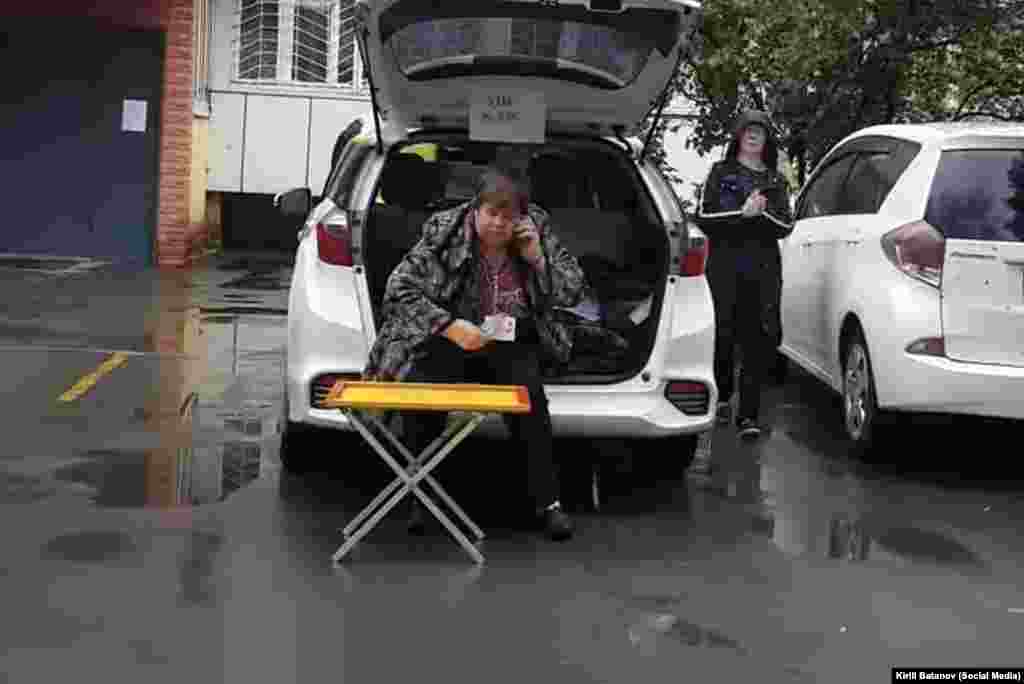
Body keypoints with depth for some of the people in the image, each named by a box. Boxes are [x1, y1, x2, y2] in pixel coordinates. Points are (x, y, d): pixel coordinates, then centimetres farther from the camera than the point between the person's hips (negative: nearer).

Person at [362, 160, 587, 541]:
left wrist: (538, 259, -12)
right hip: (450, 340, -2)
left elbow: (573, 292, 6)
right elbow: (399, 290, -13)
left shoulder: (536, 231, 0)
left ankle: (547, 501, -16)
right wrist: (450, 326, -24)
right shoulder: (444, 234, -10)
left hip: (512, 343, 2)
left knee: (529, 395, -28)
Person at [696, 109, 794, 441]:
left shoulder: (775, 179, 16)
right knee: (722, 337, 1)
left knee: (758, 342, -7)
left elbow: (786, 225, 7)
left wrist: (762, 213, -11)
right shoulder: (720, 172, 10)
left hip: (763, 270, 1)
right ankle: (722, 397, 25)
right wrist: (742, 213, -12)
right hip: (724, 267, -1)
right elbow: (704, 218, -1)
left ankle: (748, 415, -6)